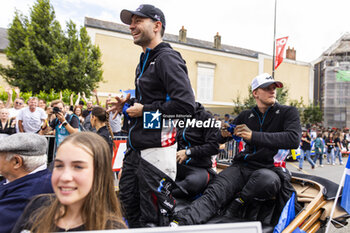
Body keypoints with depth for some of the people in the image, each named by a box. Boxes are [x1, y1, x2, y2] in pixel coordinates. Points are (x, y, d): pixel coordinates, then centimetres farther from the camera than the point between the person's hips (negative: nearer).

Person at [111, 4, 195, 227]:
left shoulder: (167, 58, -12)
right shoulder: (144, 62, 19)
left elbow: (186, 104, -24)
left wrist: (144, 111, -15)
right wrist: (129, 105, 11)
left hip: (156, 149, -10)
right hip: (136, 148, 10)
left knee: (152, 219, 2)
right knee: (128, 202, 21)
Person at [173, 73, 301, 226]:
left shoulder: (288, 112, 5)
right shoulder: (246, 116, 15)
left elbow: (294, 139, -17)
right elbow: (220, 139, 20)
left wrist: (254, 136, -23)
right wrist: (224, 133, -6)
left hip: (270, 169, -2)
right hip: (243, 166, 3)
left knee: (267, 179, -38)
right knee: (215, 191, -24)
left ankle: (235, 205, -15)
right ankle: (179, 222, -38)